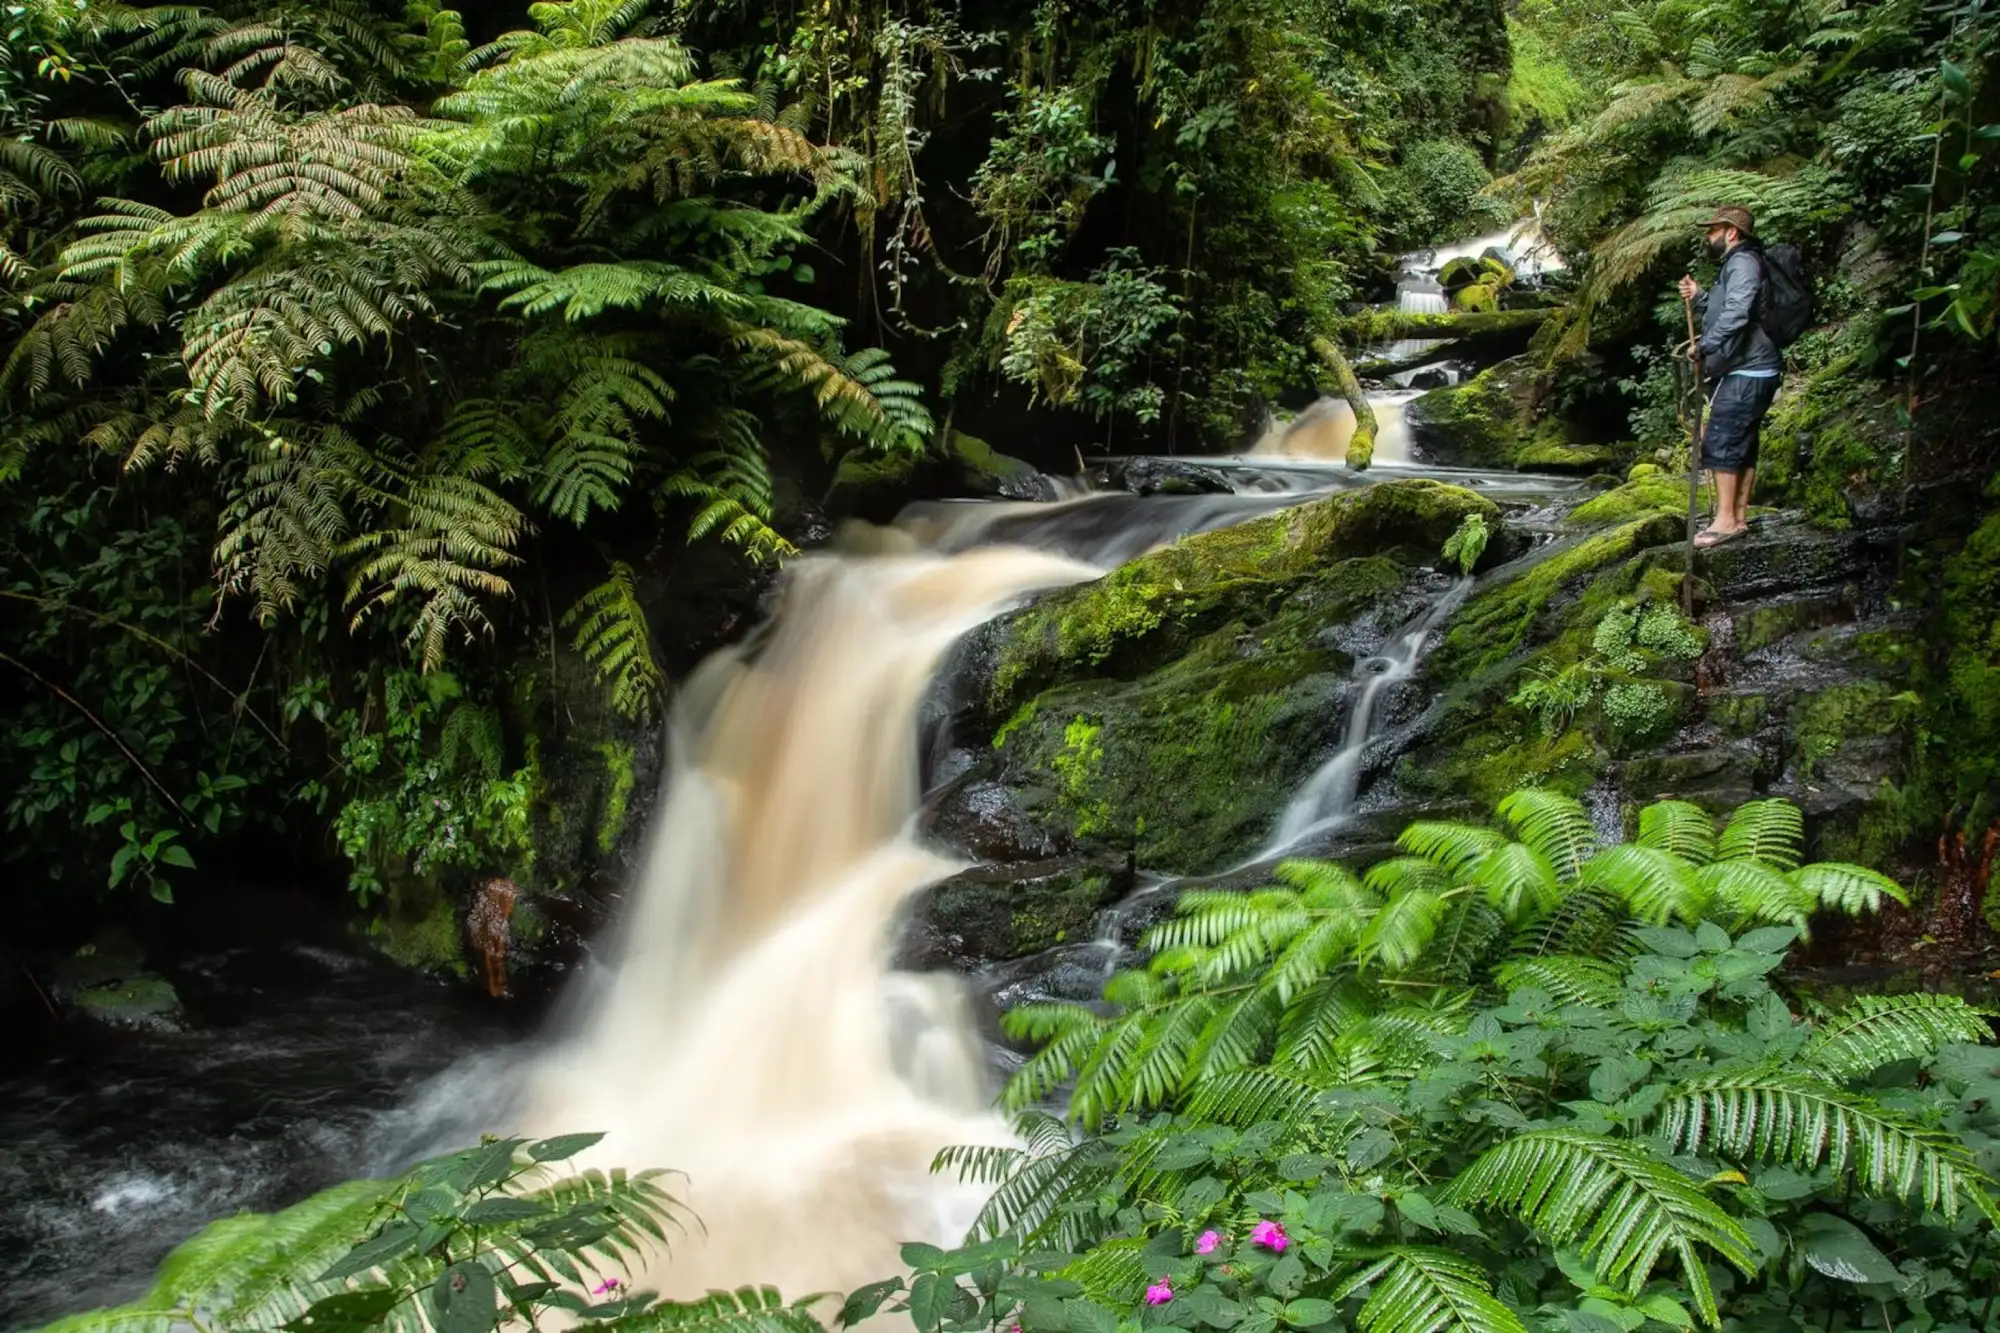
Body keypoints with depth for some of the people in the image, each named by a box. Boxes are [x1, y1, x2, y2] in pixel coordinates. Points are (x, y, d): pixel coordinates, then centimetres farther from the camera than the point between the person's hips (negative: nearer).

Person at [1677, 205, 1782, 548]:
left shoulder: (1742, 263, -14)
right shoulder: (1738, 263, 20)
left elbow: (1736, 315, -27)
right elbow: (1726, 309, 27)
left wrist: (1703, 345, -21)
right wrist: (1699, 297, 13)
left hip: (1745, 374, -11)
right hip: (1749, 372, 11)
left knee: (1720, 443, -10)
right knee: (1742, 446, 11)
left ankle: (1725, 520, -10)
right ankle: (1737, 517, 15)